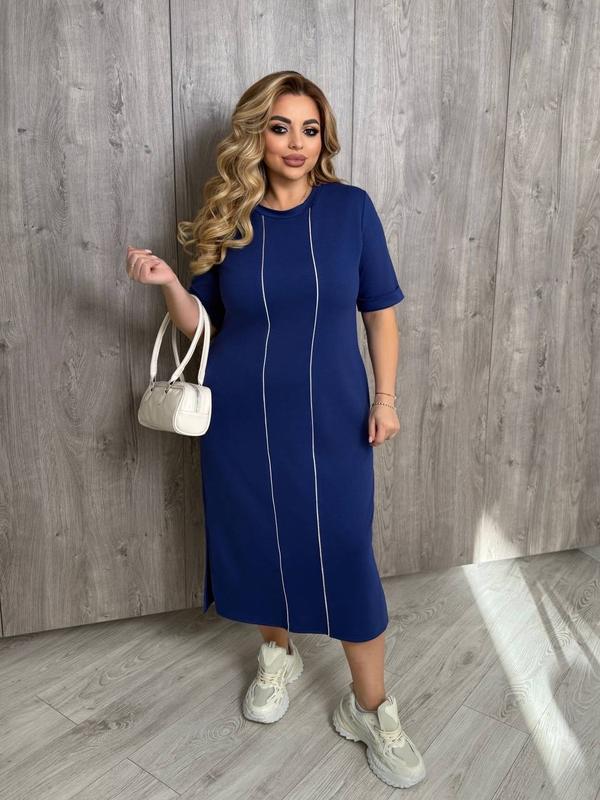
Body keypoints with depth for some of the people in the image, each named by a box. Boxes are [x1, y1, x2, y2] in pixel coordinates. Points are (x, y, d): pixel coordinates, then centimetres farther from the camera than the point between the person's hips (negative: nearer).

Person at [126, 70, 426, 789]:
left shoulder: (351, 208, -3)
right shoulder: (227, 219, 0)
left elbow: (380, 308, 3)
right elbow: (202, 324, 5)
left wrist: (385, 396, -1)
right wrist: (167, 284, -13)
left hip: (332, 416, -1)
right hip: (242, 415, 2)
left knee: (345, 554, 1)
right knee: (258, 540, 14)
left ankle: (370, 708, 21)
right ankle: (278, 655, 41)